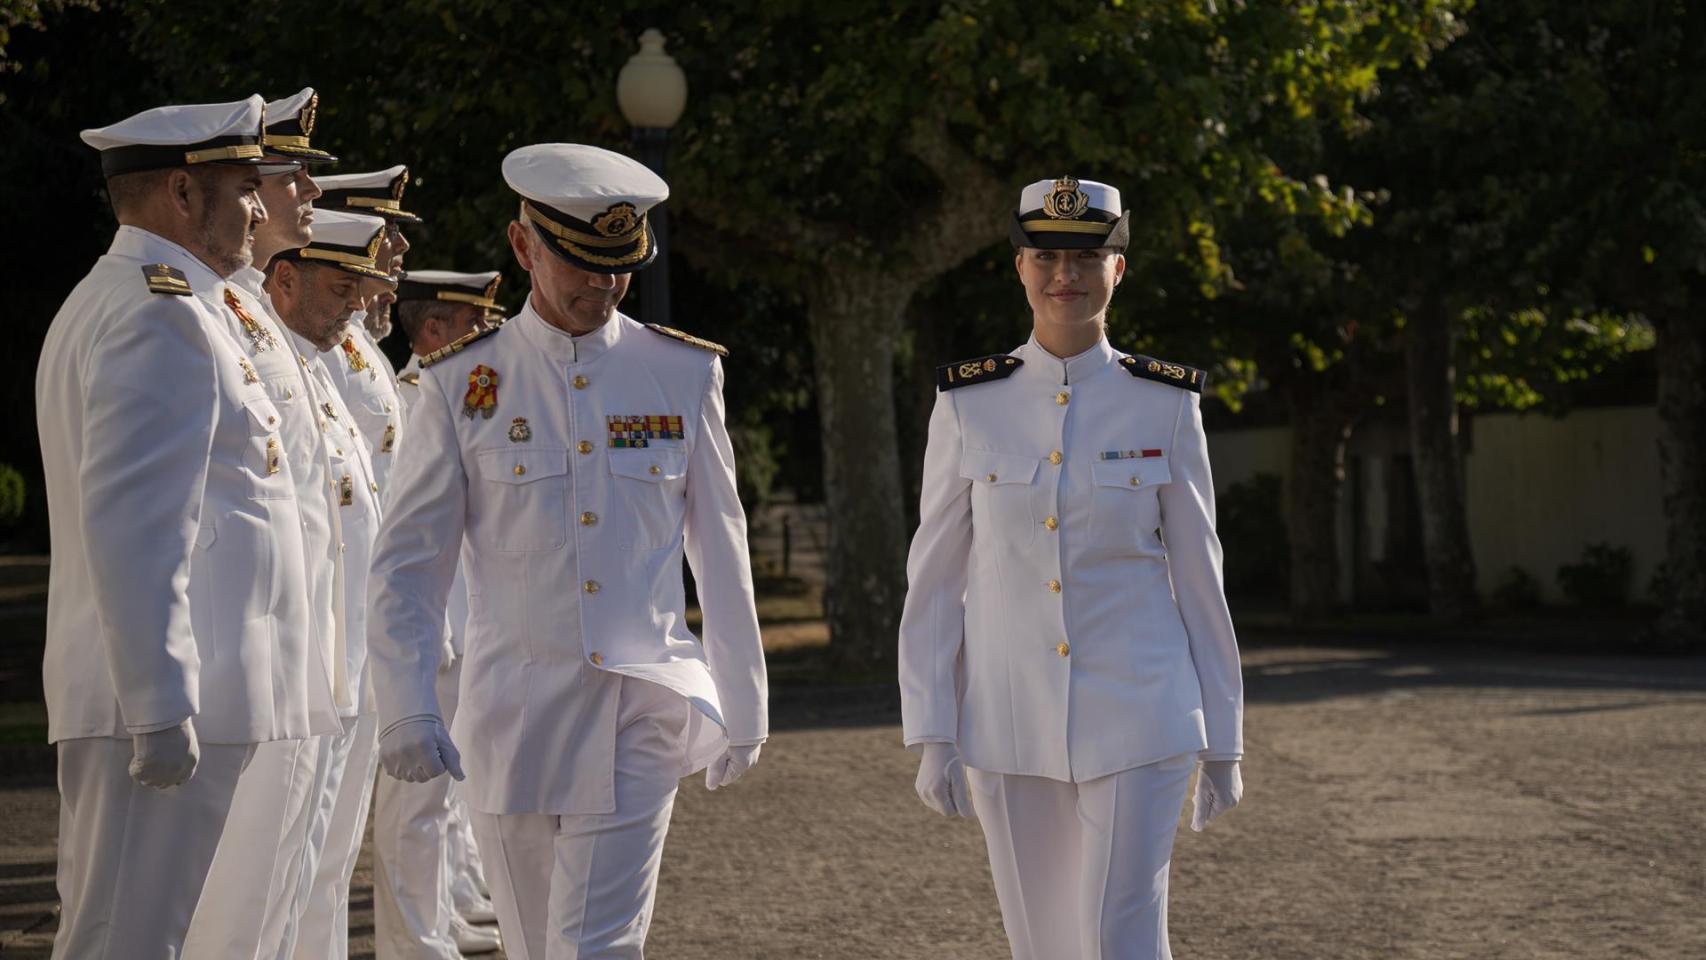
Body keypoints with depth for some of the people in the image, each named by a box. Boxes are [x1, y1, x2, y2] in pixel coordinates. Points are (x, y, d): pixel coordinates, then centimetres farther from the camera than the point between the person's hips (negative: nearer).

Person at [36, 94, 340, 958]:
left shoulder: (106, 301, 22)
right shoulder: (164, 313, -13)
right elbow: (133, 527, -22)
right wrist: (161, 704, -24)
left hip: (150, 694, 11)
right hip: (170, 696, -11)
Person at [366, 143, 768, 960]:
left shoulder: (684, 374, 4)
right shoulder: (463, 384, 0)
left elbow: (721, 553, 9)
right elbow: (409, 562, 0)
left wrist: (743, 705, 10)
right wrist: (404, 707, -10)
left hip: (645, 710, 0)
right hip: (516, 713, 1)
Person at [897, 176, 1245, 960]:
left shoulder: (1166, 405, -1)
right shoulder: (968, 404, 1)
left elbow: (1198, 574, 3)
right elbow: (934, 578, 3)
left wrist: (1223, 741, 3)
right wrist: (931, 737, -3)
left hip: (1136, 719, -1)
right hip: (1008, 723, 2)